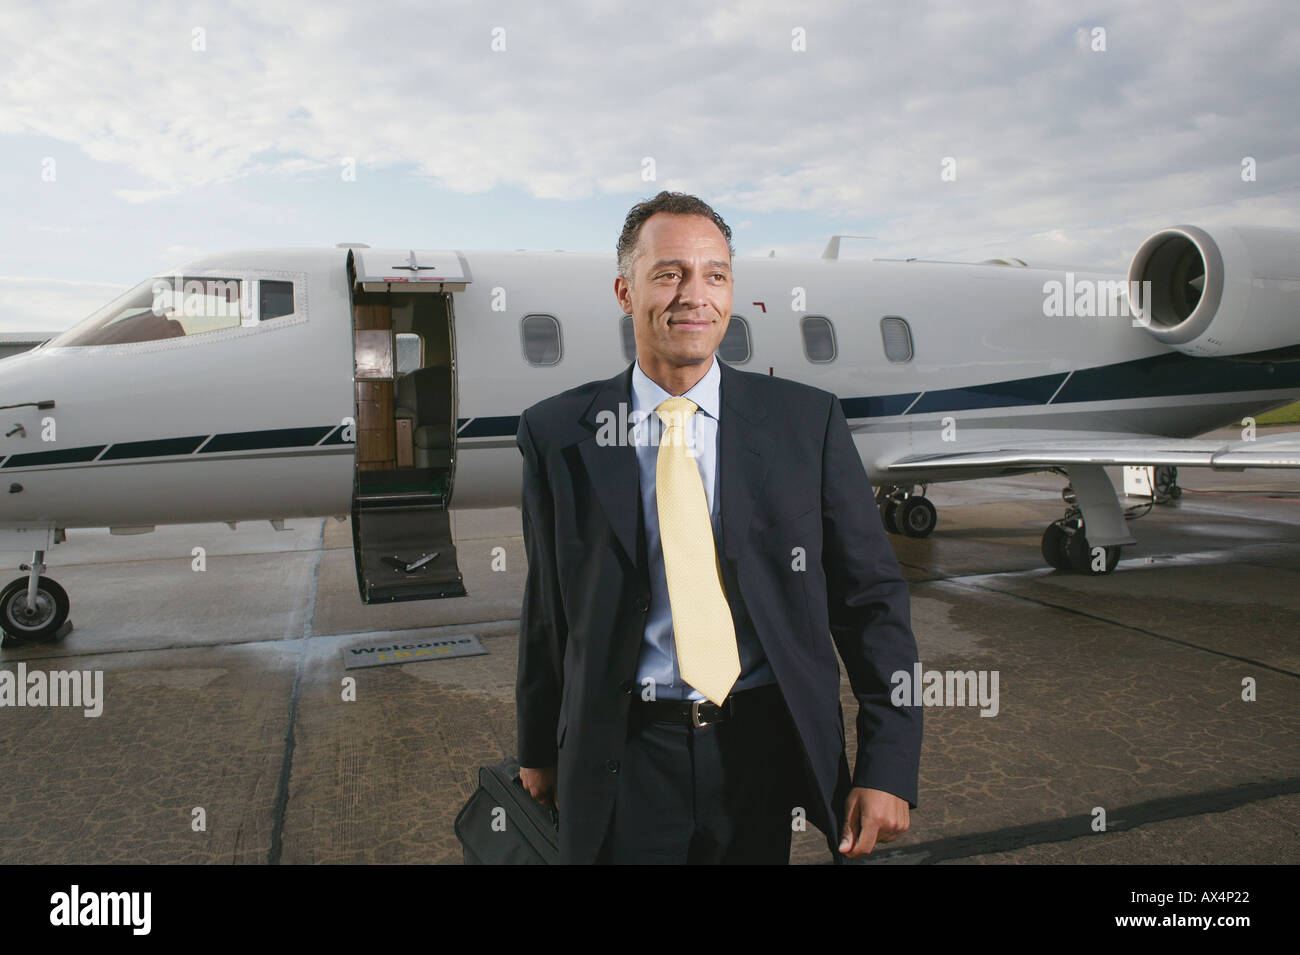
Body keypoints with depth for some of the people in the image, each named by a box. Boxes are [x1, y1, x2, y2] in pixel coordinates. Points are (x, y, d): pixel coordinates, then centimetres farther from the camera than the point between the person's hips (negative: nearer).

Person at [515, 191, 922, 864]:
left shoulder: (808, 420, -4)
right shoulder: (556, 435, -3)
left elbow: (871, 596, -3)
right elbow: (547, 606, 4)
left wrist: (888, 766, -8)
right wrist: (538, 747, 12)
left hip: (772, 750, 1)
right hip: (625, 761, 0)